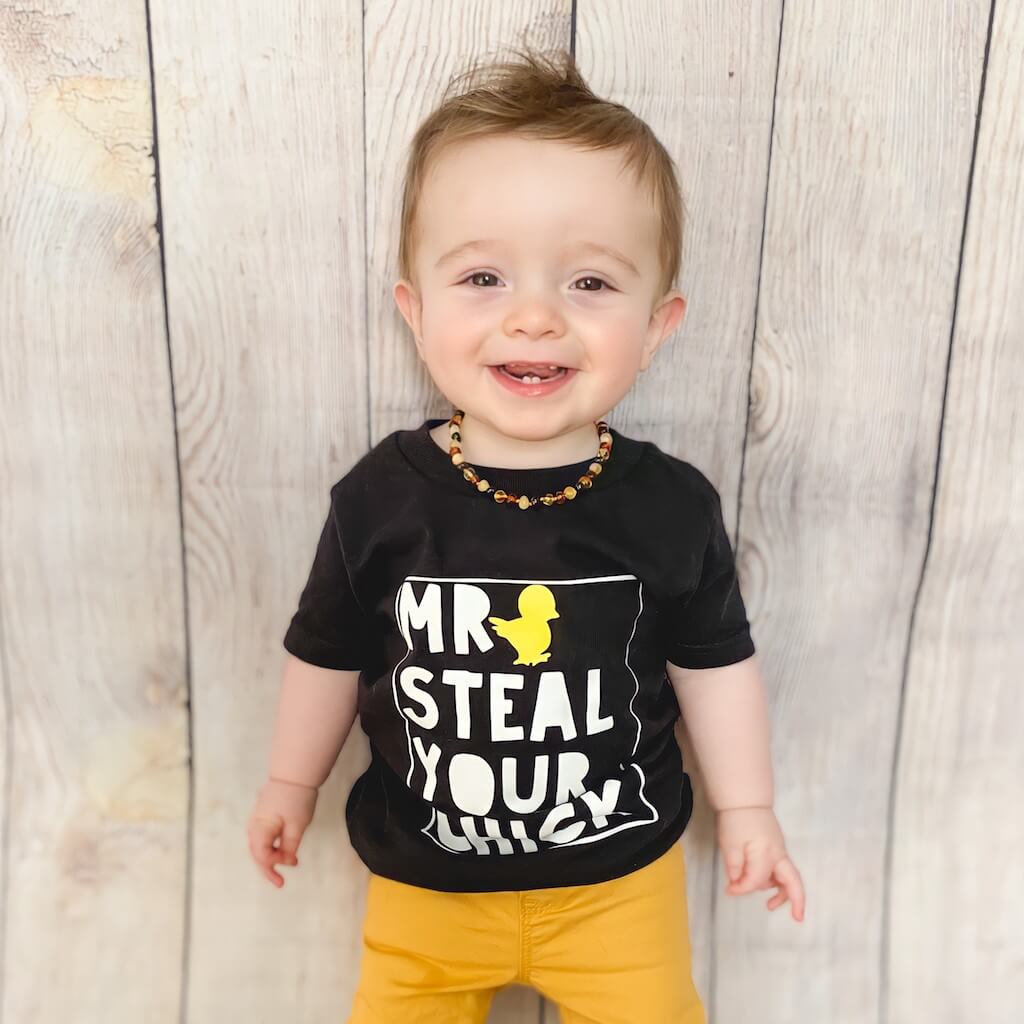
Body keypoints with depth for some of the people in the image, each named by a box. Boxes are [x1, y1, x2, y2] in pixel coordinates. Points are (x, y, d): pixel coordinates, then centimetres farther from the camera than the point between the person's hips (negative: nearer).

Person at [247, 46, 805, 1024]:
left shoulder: (671, 506, -17)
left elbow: (713, 659, -2)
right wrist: (292, 779, 10)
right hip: (422, 878, 1)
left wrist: (745, 806, 5)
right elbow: (328, 650, -2)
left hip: (619, 877, 0)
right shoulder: (380, 500, -18)